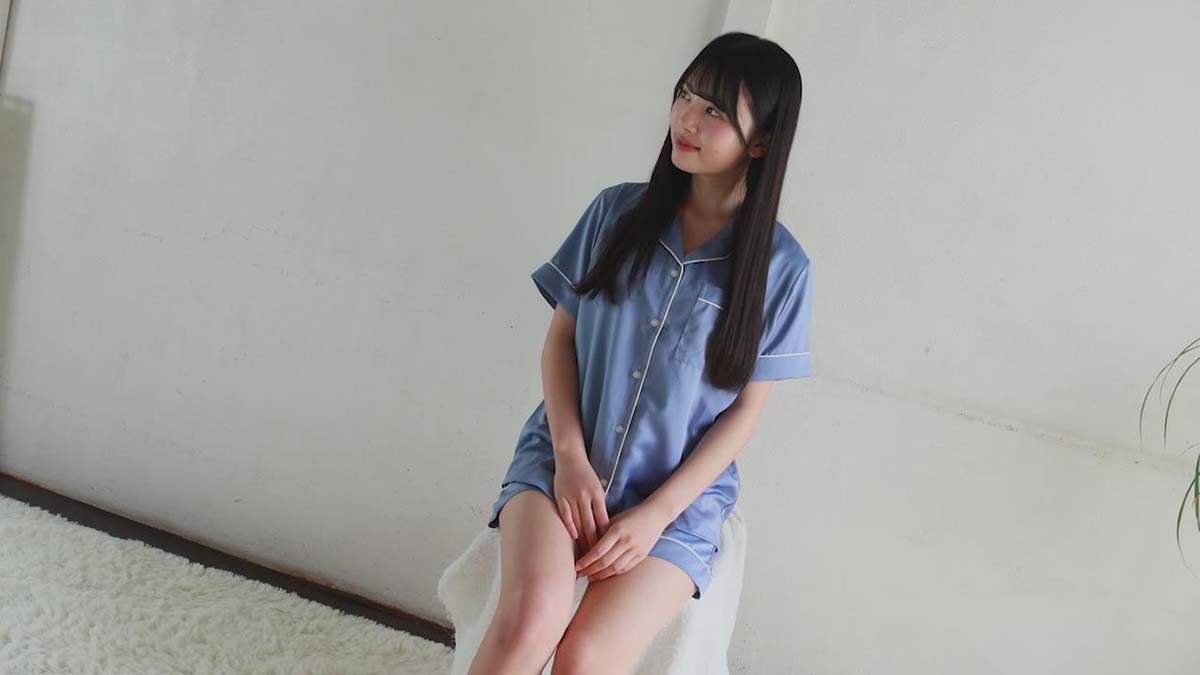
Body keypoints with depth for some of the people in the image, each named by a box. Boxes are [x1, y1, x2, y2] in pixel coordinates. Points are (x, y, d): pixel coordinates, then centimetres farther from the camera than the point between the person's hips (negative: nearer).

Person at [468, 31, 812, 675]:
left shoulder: (781, 266, -5)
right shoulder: (617, 210, 1)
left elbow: (745, 408, -2)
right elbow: (559, 336, 4)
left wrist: (658, 512, -11)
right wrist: (570, 457, -9)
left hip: (682, 492, -1)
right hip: (564, 458, 1)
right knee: (530, 619, -28)